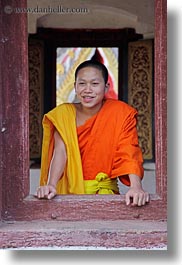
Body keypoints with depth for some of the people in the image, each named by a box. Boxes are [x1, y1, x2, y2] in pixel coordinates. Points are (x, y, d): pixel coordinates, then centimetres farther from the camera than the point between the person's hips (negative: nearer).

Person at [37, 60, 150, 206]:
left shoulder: (121, 113, -1)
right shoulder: (64, 113, 2)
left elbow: (129, 153, -11)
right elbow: (61, 152, -9)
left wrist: (136, 187, -28)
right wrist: (51, 185, -26)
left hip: (106, 193, -1)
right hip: (69, 191, 2)